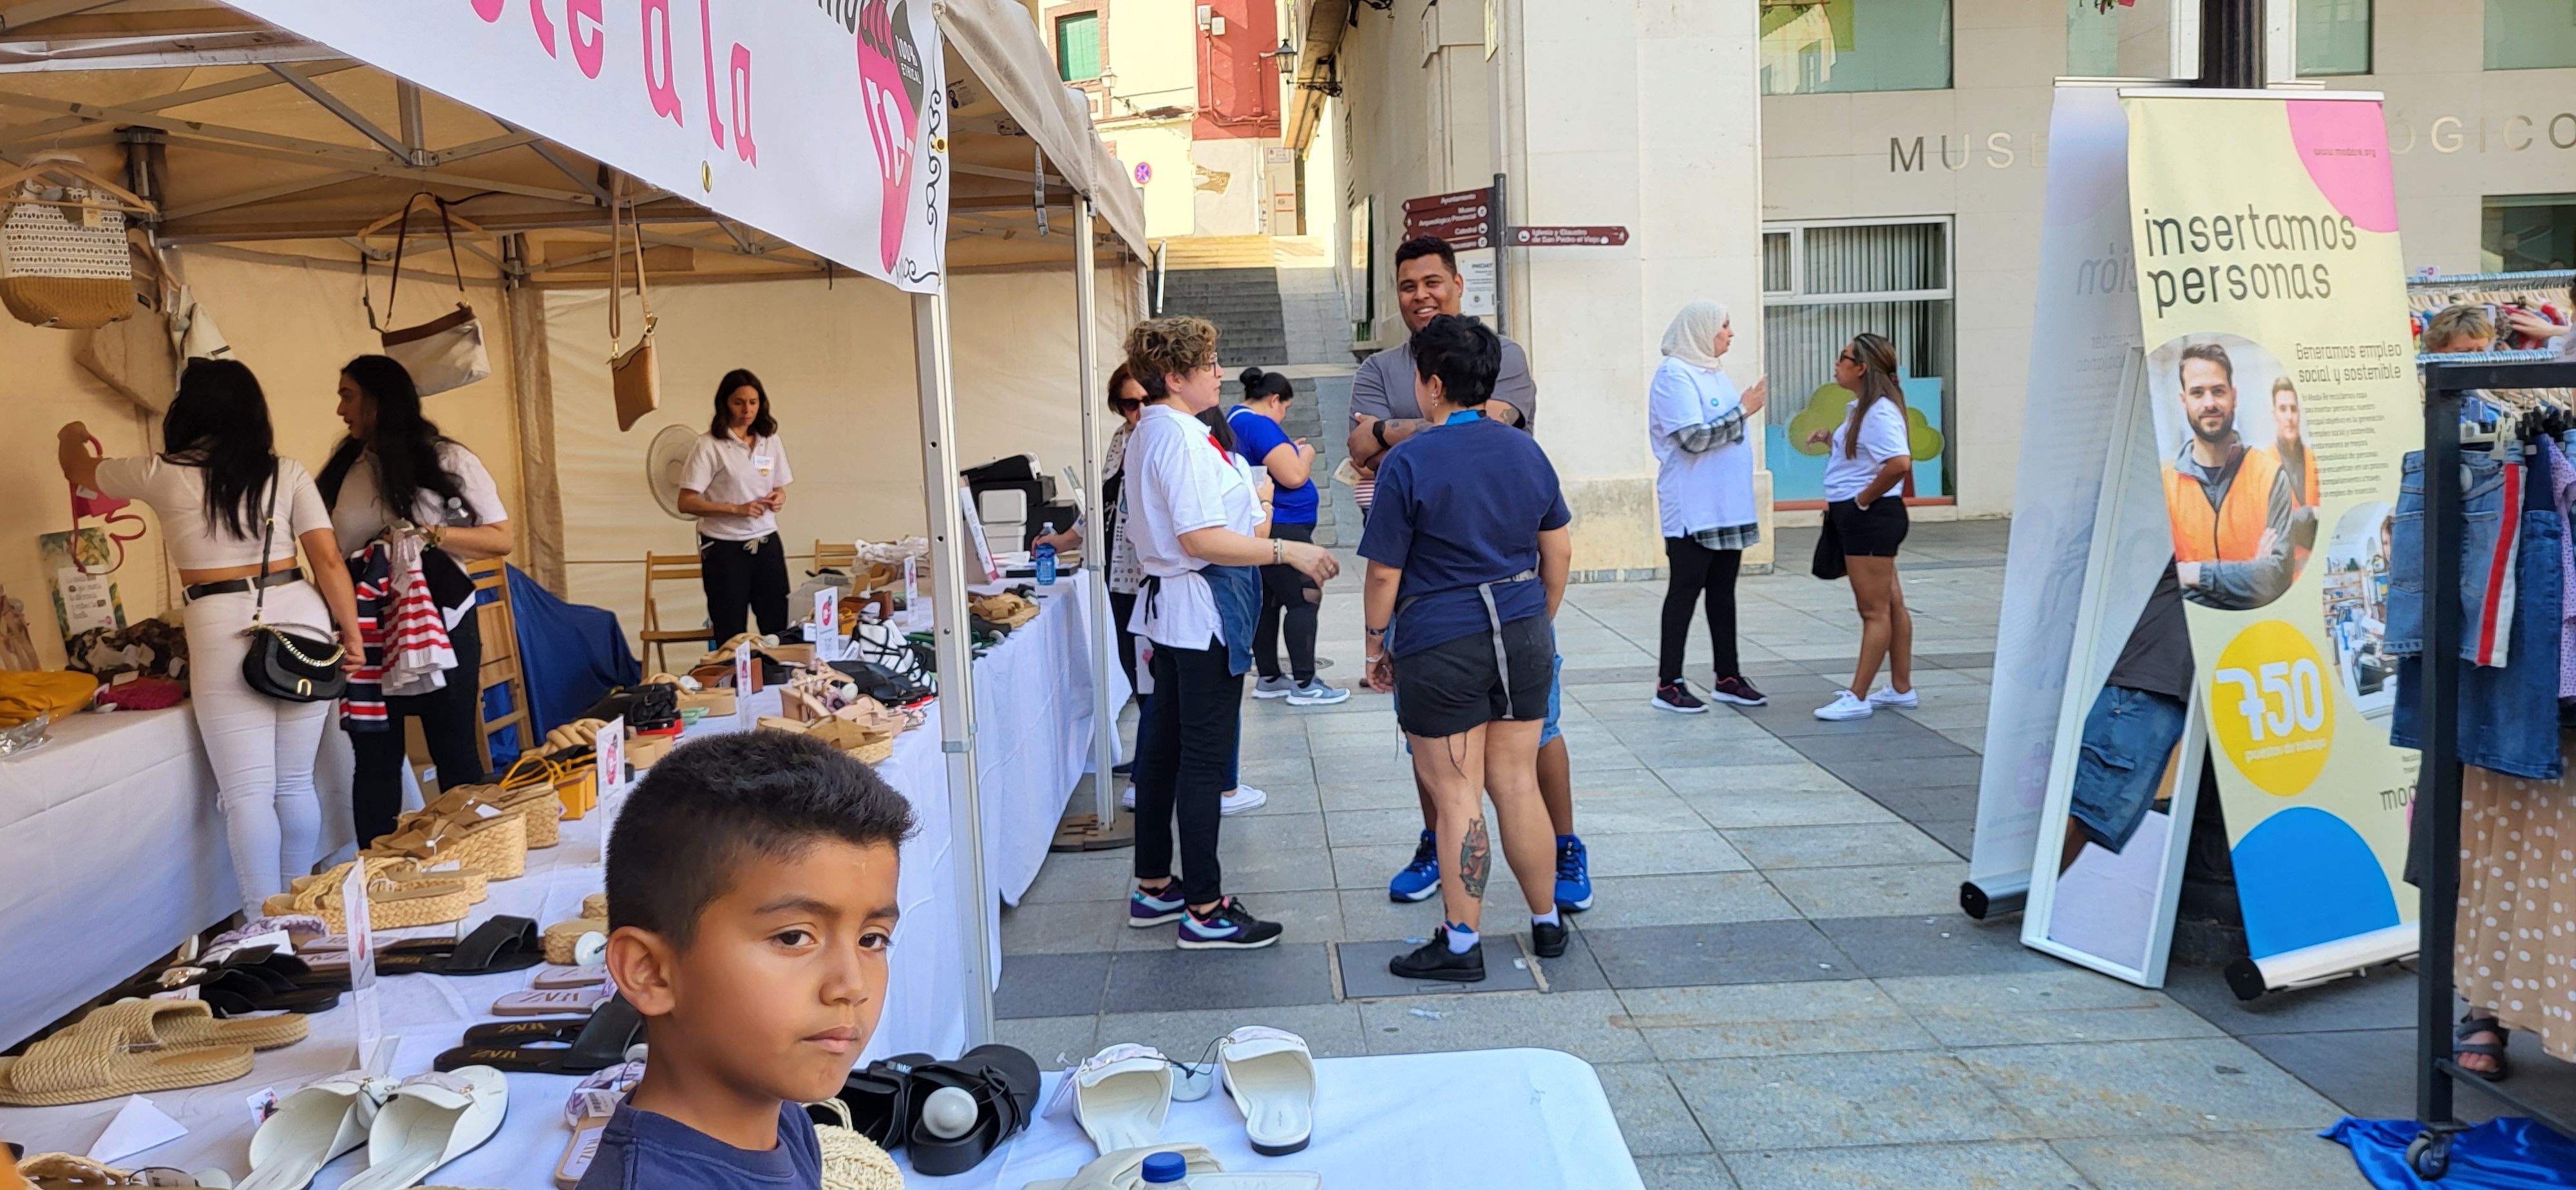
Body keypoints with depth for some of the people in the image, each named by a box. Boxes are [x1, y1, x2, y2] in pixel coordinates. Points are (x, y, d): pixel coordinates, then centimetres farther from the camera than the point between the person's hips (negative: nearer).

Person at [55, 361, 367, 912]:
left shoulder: (164, 475, 3)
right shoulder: (286, 473, 4)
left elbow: (80, 469, 23)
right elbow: (329, 562, -2)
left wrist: (71, 438, 45)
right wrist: (351, 634, 6)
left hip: (223, 630, -2)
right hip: (301, 620, 3)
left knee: (248, 793, 0)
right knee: (296, 784, 12)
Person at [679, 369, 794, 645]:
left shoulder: (771, 442, 8)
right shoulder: (709, 446, -8)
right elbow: (686, 503, -11)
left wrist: (779, 498, -3)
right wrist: (738, 509, -19)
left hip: (767, 543, 4)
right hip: (725, 549, -4)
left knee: (780, 631, 3)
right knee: (731, 639, 2)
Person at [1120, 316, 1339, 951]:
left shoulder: (1149, 432, 14)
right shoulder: (1181, 439, -18)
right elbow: (1201, 539, -24)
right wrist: (1288, 551, -21)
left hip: (1169, 606, 11)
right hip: (1204, 609, -11)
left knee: (1162, 748, 15)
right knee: (1205, 757, -5)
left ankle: (1154, 886, 26)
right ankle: (1204, 909, 1)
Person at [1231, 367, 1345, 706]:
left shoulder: (1236, 417, 16)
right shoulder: (1259, 425, -17)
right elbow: (1294, 476, -23)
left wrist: (1288, 451, 19)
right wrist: (1306, 453, -4)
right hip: (1279, 529, -11)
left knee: (1267, 601, 14)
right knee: (1305, 599, -8)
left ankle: (1269, 679, 20)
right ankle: (1304, 685, -8)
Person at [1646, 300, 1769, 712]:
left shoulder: (1712, 372, 16)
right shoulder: (1674, 374, -12)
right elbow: (1693, 438, -21)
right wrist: (1743, 410, -17)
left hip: (1726, 505, 9)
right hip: (1693, 509, -8)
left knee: (1723, 590, 12)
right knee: (1686, 590, -4)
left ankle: (1726, 677, 19)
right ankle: (1668, 685, 3)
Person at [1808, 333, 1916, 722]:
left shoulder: (1880, 412, -18)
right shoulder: (1862, 409, 14)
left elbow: (1900, 463, -30)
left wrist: (1864, 499, -20)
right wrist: (1831, 441, 7)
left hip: (1870, 516, -11)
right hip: (1857, 518, 11)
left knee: (1875, 610, -4)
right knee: (1892, 605, 15)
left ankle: (1857, 698, 1)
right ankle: (1901, 690, 23)